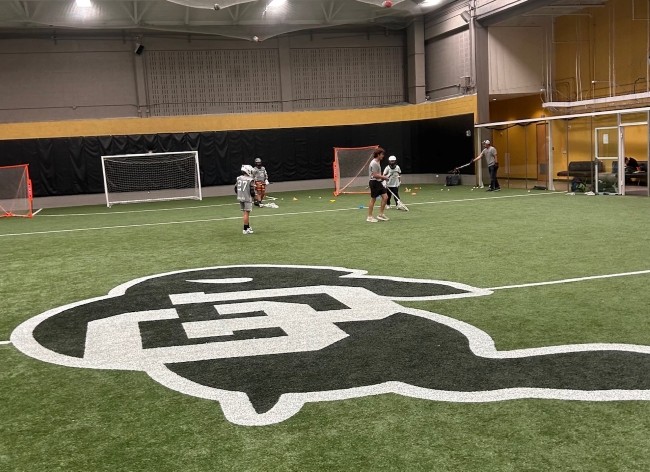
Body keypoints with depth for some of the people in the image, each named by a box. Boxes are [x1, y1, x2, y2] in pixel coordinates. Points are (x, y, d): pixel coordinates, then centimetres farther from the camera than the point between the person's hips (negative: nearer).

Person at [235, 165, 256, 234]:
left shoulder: (239, 178, 3)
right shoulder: (250, 180, -15)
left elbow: (236, 189, 8)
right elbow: (252, 191, -14)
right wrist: (253, 196, 5)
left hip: (240, 198, 7)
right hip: (247, 198, -6)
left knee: (245, 213, 18)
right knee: (246, 213, -1)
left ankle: (248, 227, 29)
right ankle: (245, 229, 2)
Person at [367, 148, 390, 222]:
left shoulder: (378, 162, 14)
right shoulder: (374, 163, -17)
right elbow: (375, 175, -22)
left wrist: (383, 177, 9)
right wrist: (384, 177, -12)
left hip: (379, 182, 9)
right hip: (374, 182, -9)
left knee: (385, 197, 4)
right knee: (373, 199, -2)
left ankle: (380, 214, 12)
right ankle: (369, 217, 8)